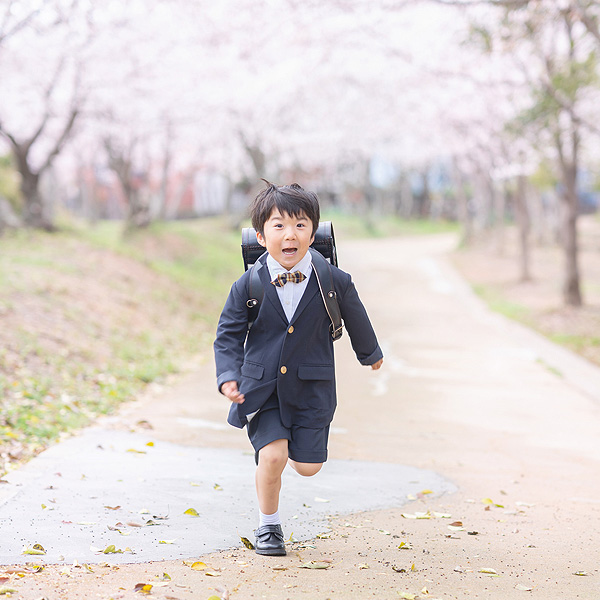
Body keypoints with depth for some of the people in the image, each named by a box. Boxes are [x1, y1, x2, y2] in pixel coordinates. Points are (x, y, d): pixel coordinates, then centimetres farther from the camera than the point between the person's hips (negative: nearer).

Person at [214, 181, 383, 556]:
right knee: (272, 457, -14)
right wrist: (229, 376, -16)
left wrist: (370, 354, 26)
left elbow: (356, 320, 10)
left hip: (311, 387, 1)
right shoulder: (248, 286, -10)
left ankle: (294, 442, 39)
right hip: (261, 386, -1)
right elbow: (229, 335, -1)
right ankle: (269, 526, 12)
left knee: (308, 466, 1)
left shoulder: (335, 282, -9)